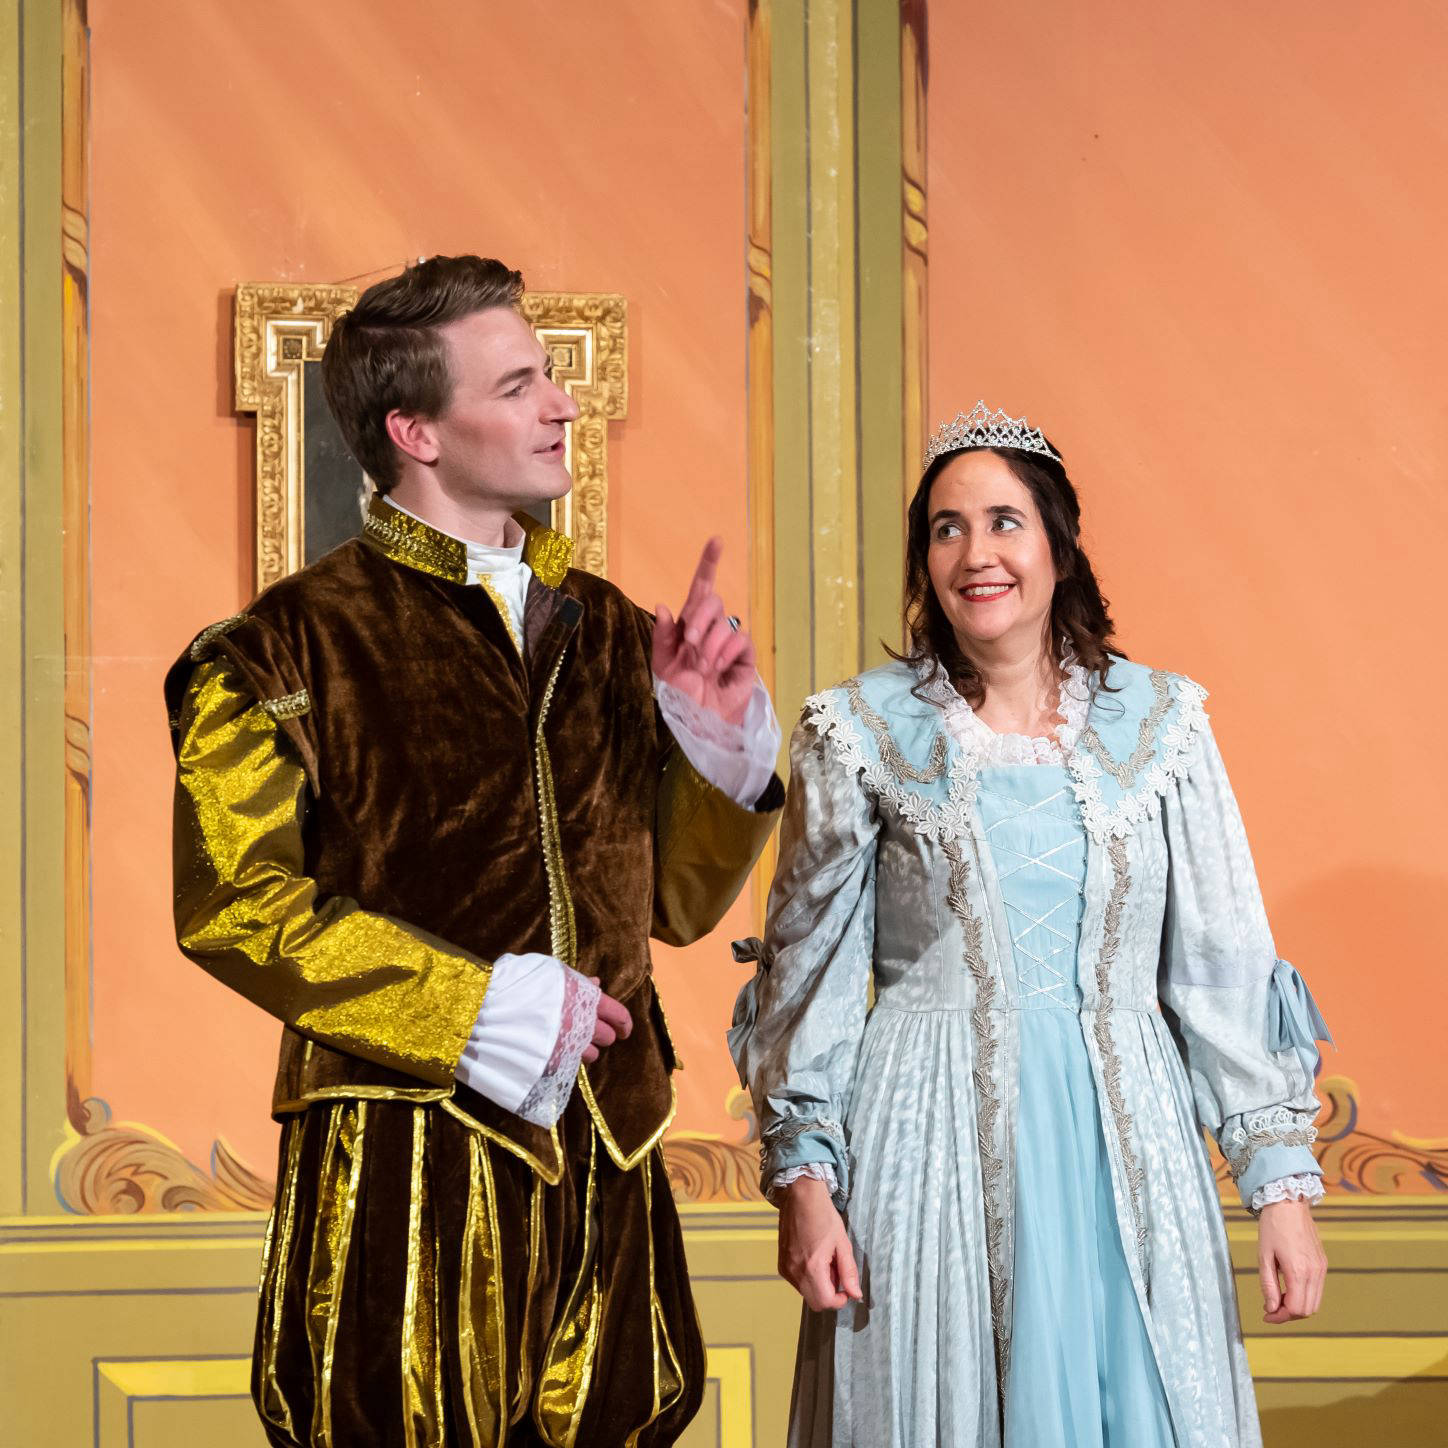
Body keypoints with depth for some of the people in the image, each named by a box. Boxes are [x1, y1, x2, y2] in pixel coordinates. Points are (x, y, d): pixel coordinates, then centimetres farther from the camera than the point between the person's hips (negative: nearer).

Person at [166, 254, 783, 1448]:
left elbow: (677, 900, 19)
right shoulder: (295, 643, -2)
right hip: (407, 1163, -5)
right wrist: (485, 1012, -12)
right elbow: (233, 905, -9)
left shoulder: (609, 633, 15)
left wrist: (721, 737, 2)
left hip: (605, 1157, 5)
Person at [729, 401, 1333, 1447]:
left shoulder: (1161, 722, 4)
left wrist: (1282, 1179, 0)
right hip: (933, 1144, -1)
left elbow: (1225, 967, 3)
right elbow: (809, 970, 4)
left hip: (1124, 1145, 1)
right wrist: (803, 1179, -2)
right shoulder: (861, 732, 1)